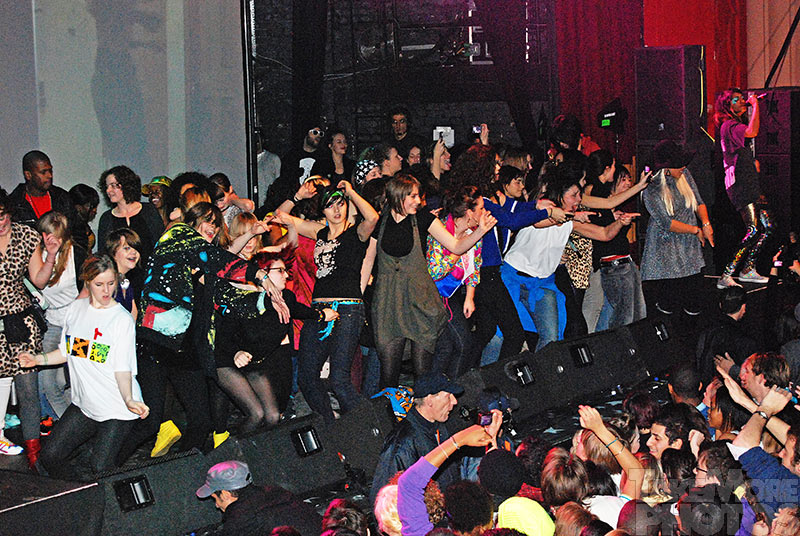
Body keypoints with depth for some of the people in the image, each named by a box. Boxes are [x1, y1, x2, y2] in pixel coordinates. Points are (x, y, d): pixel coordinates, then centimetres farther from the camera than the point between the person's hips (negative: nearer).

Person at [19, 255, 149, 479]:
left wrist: (128, 399, -32)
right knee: (50, 457, 3)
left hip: (116, 409, -6)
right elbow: (67, 352, 17)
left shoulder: (122, 319, -12)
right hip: (84, 405, 6)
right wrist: (38, 359, 2)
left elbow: (123, 369, -16)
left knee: (99, 470, -11)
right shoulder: (76, 309, 5)